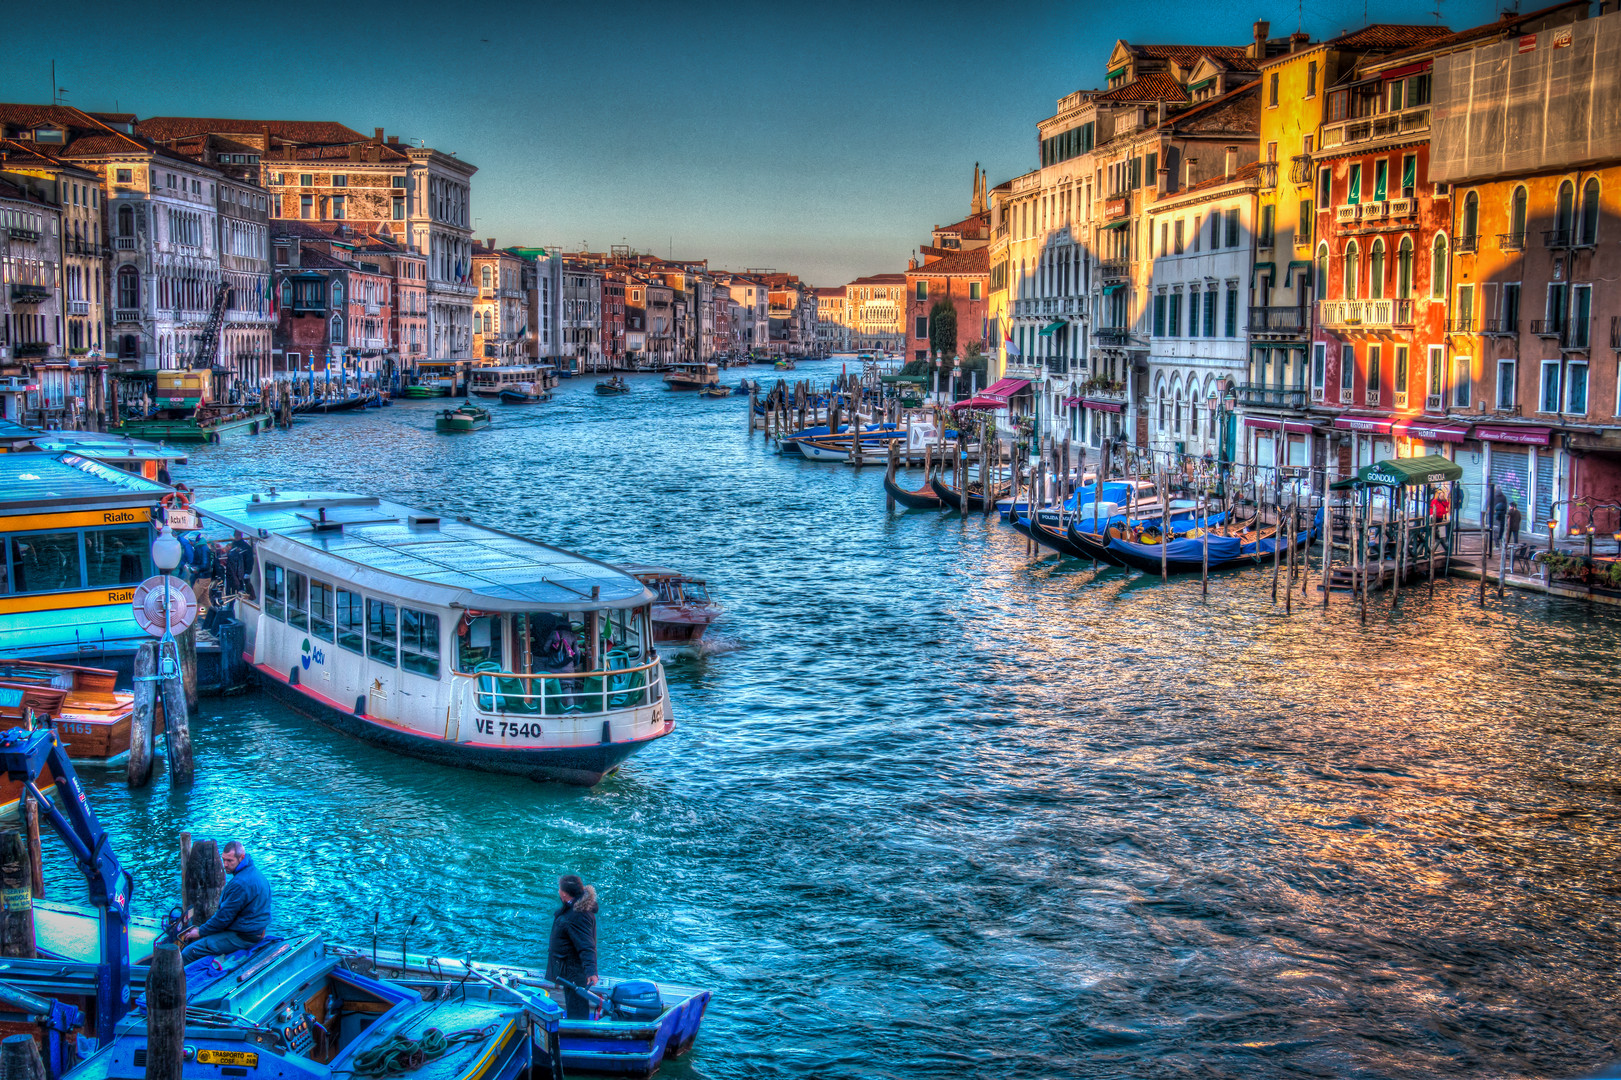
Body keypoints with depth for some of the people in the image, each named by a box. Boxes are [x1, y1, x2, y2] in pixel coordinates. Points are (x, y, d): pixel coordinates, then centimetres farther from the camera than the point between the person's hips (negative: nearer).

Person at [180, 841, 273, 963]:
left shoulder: (241, 883, -25)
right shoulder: (253, 871, 8)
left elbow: (224, 917, -19)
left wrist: (200, 932, -6)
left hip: (242, 937, -11)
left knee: (187, 954, -14)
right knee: (191, 939, 22)